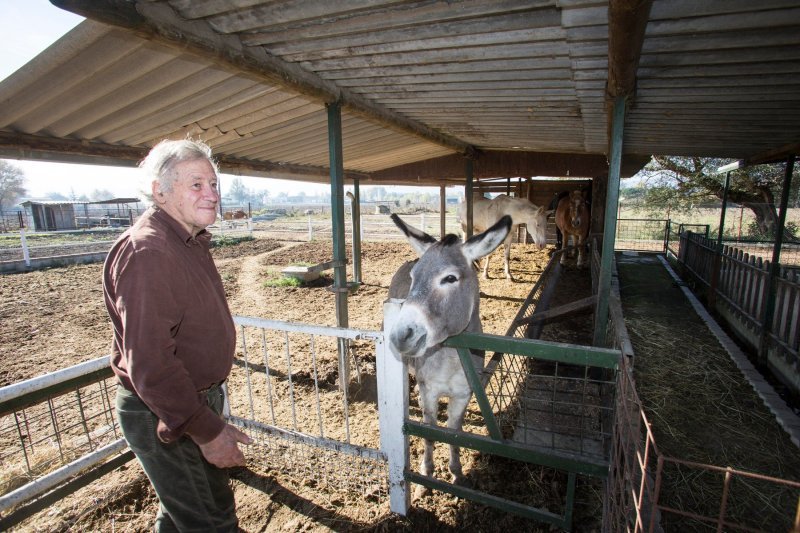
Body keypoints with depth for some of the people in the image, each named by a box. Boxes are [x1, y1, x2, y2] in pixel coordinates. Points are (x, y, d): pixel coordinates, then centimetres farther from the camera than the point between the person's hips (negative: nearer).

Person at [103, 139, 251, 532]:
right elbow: (149, 363, -30)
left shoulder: (189, 241, 6)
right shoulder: (146, 252, -26)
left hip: (198, 400, 9)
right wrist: (207, 430, -25)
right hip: (167, 419, -9)